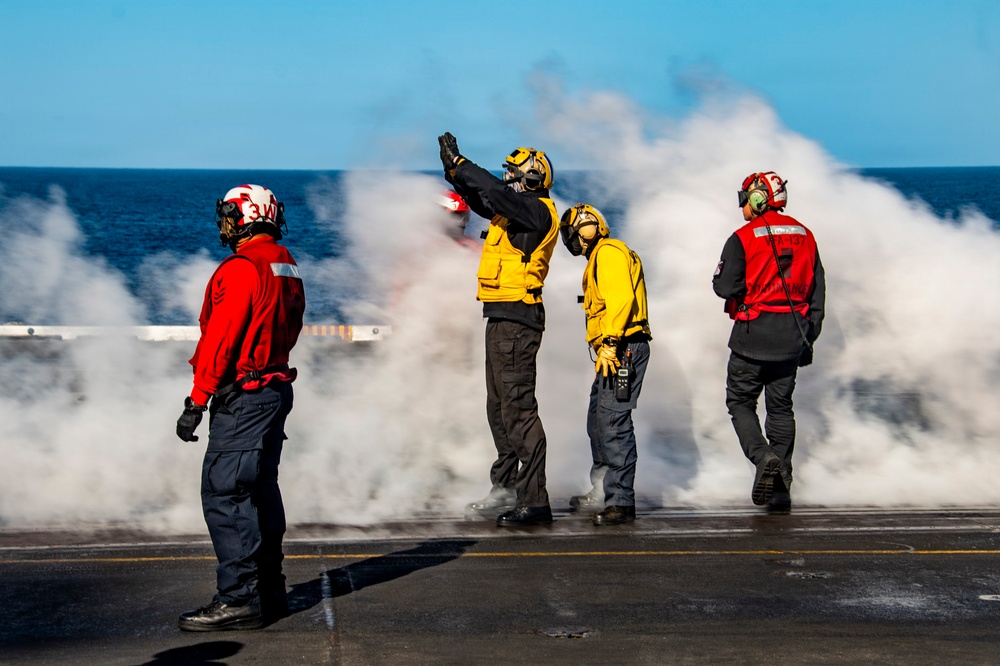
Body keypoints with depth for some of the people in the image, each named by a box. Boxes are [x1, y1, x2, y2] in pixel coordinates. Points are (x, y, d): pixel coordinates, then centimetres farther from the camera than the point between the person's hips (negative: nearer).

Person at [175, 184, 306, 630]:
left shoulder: (241, 268, -15)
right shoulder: (287, 267, 14)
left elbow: (220, 341, -18)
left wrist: (196, 401, -14)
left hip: (242, 396, -10)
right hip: (277, 389, 10)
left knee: (224, 494, -8)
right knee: (259, 490, 15)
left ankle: (239, 598, -10)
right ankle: (269, 591, 21)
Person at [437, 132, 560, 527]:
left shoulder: (537, 211, -11)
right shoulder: (515, 210, 17)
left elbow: (495, 191, -24)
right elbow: (481, 198, 24)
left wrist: (458, 164, -15)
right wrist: (454, 168, 8)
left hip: (517, 317, -10)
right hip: (501, 317, 10)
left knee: (518, 408, -12)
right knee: (499, 407, 16)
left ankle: (534, 501, -12)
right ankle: (506, 488, 25)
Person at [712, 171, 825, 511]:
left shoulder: (743, 238, -10)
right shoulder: (804, 236, 9)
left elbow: (725, 286, -15)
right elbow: (818, 292, 11)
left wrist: (722, 276, 8)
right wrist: (809, 337, 17)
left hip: (754, 333, -5)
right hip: (792, 336, 5)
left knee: (740, 402, 8)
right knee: (781, 406, 12)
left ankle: (762, 456, -17)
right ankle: (781, 489, 10)